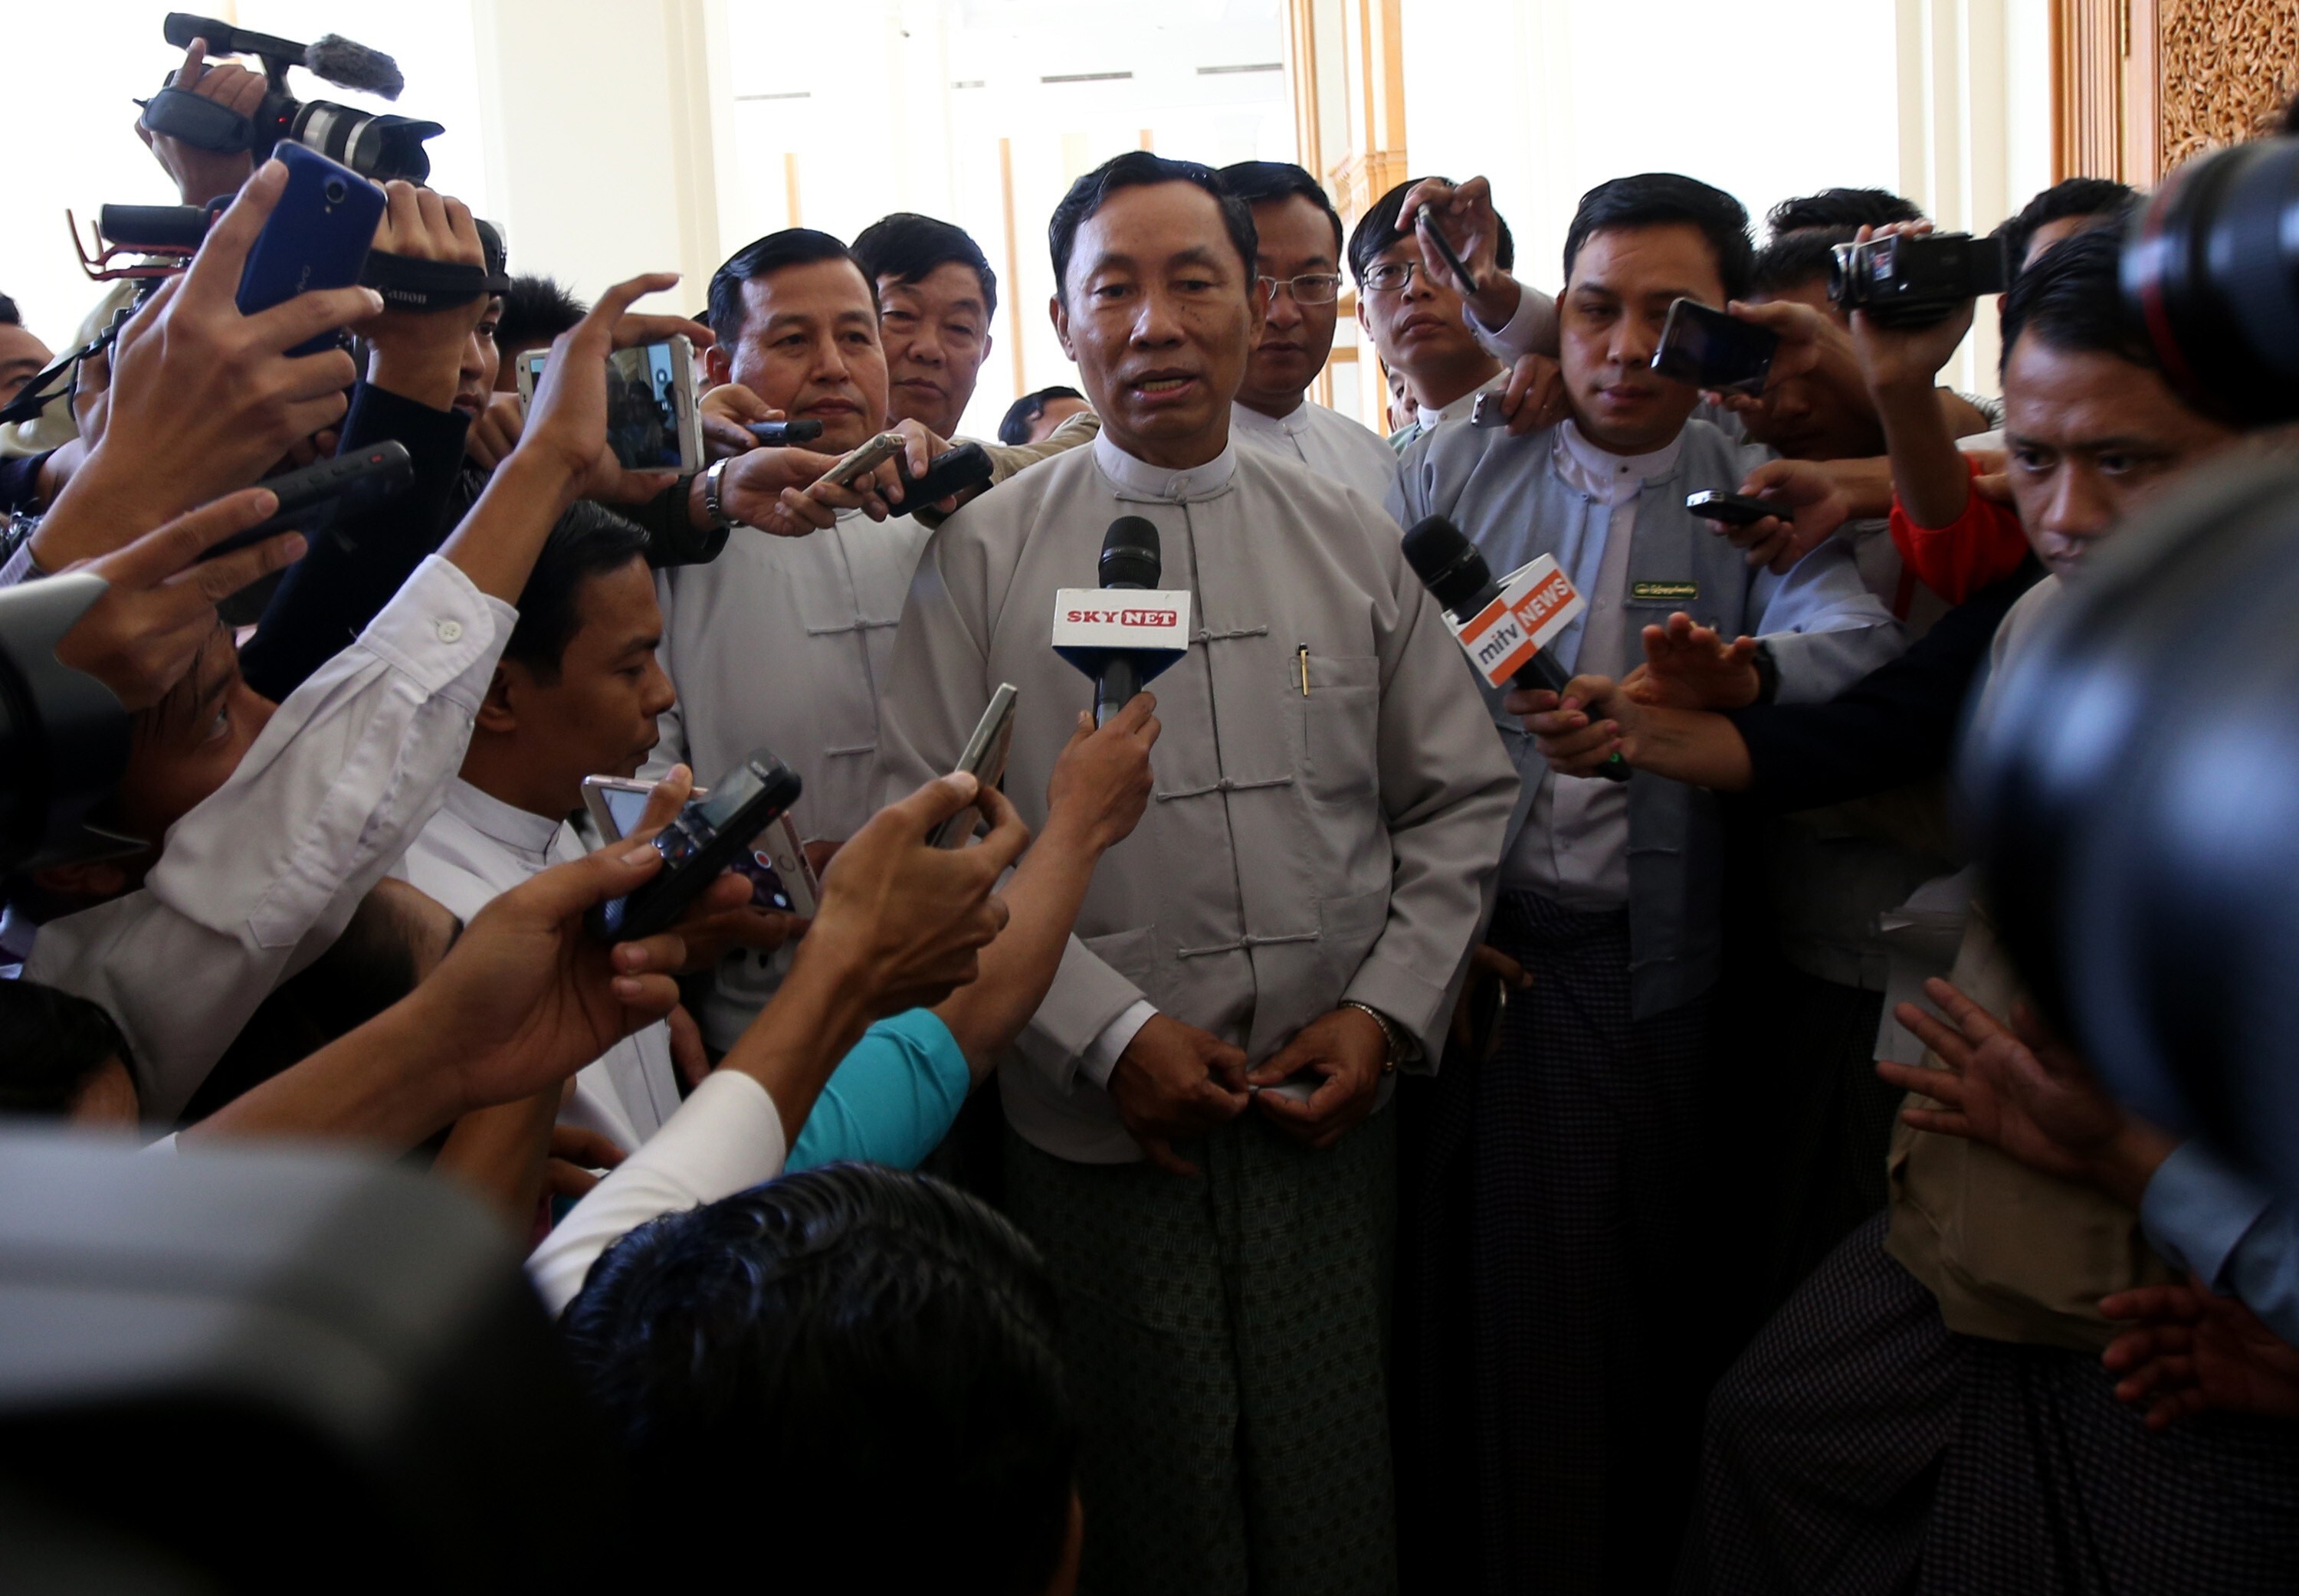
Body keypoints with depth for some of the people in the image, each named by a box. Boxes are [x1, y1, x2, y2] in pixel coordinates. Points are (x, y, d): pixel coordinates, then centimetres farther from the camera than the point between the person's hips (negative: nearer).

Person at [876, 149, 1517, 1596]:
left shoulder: (1353, 543, 7)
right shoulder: (987, 554, -1)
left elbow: (1461, 799, 10)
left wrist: (1387, 1011, -2)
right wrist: (1112, 1033, -12)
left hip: (1326, 1119, 2)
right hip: (1098, 1126, -2)